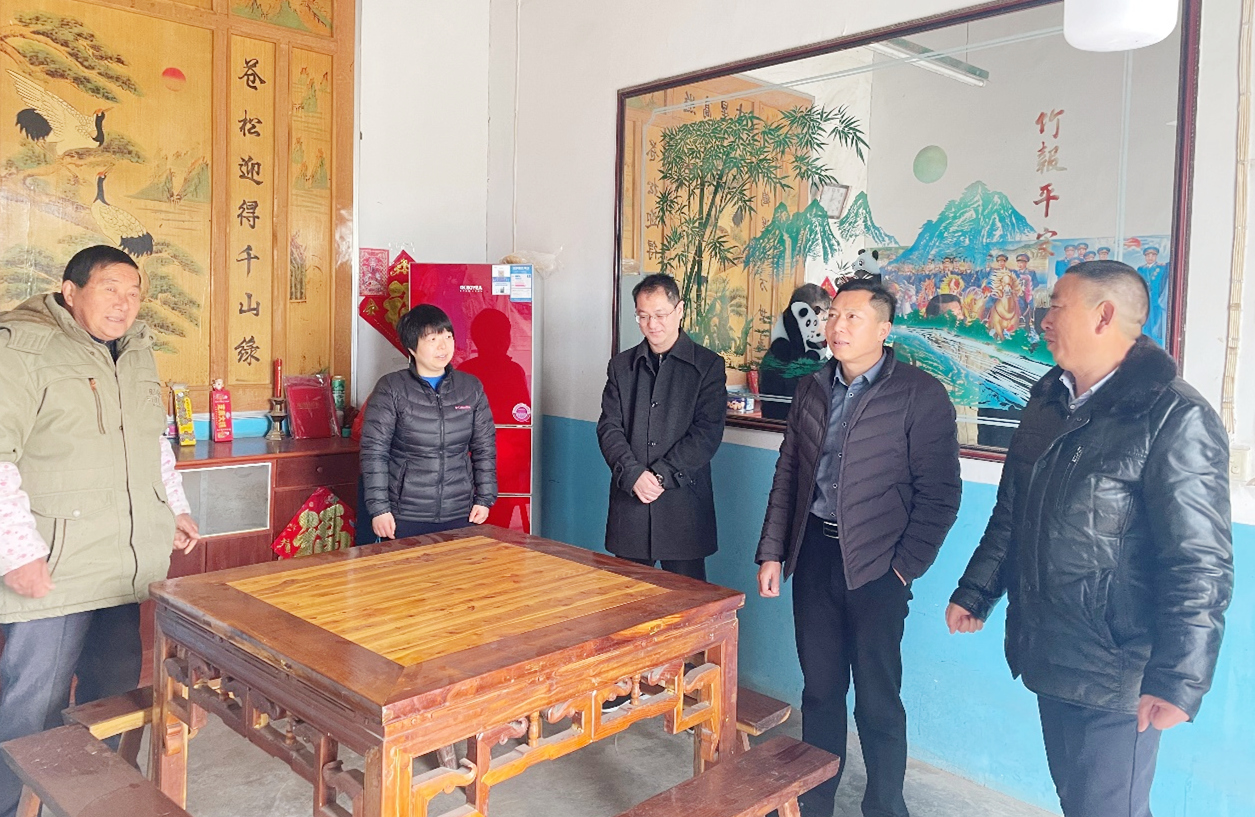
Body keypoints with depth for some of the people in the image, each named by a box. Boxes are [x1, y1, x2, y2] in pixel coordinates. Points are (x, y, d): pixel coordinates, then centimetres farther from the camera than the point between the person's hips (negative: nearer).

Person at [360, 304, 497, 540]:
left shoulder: (471, 387, 6)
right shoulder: (391, 389, -4)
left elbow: (485, 447, 10)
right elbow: (374, 451, -6)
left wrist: (485, 498, 4)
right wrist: (378, 508, -10)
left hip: (460, 516, 3)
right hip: (405, 519, -3)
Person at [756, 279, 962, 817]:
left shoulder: (920, 394, -7)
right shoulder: (811, 390, 9)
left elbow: (938, 493, -8)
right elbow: (787, 476, 12)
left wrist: (905, 567, -10)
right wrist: (772, 553, 9)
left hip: (875, 564, -4)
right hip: (814, 552, 5)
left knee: (877, 698, 6)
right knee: (819, 686, 15)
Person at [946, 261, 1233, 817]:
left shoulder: (1175, 416, -16)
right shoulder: (1047, 401, 8)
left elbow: (1200, 563, -19)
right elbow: (1010, 513, 16)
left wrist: (1178, 682, -21)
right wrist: (974, 592, 16)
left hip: (1114, 676, -7)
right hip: (1046, 656, 7)